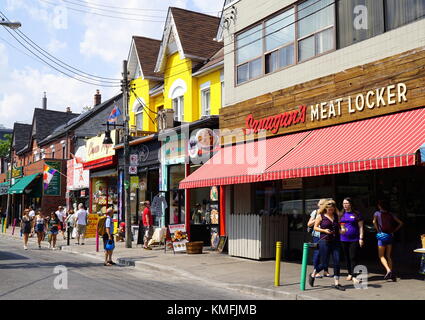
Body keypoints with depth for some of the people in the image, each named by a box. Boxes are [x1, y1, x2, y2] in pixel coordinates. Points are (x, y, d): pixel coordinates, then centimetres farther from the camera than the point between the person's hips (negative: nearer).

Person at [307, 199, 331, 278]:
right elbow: (309, 224, 4)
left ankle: (325, 271, 17)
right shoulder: (315, 212, 5)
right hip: (317, 235, -3)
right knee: (317, 252, -3)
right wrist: (316, 219, -9)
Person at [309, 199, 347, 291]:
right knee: (324, 264, -1)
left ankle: (337, 283, 7)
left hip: (336, 242, 4)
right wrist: (324, 230, -14)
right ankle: (312, 275, 24)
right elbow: (315, 227, 2)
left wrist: (342, 230, -1)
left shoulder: (336, 216, 10)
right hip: (325, 241, -4)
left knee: (337, 262, -3)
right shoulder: (321, 216, -1)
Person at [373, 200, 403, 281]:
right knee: (388, 256, 12)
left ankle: (388, 270, -18)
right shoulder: (391, 214, 7)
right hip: (390, 236, 4)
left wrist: (378, 230, -7)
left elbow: (374, 222, -19)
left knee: (381, 256, 3)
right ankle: (391, 273, 7)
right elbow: (400, 223, 6)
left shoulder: (377, 213, -2)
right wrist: (394, 231, 9)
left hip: (382, 235, -4)